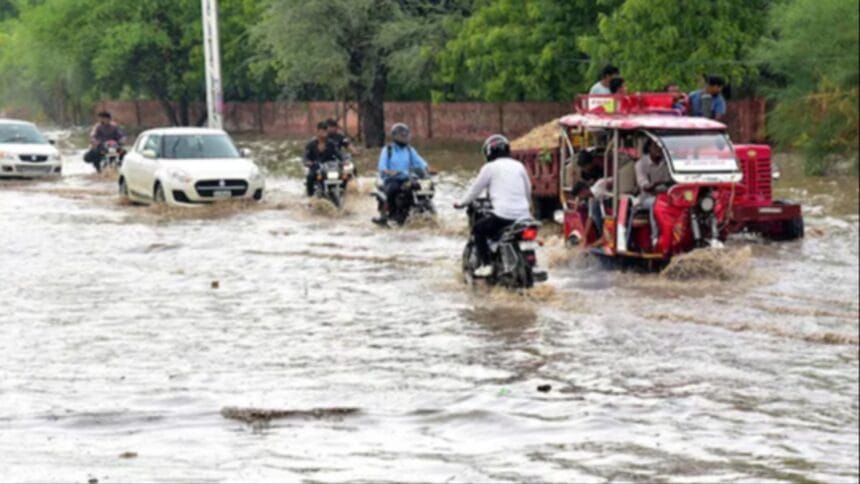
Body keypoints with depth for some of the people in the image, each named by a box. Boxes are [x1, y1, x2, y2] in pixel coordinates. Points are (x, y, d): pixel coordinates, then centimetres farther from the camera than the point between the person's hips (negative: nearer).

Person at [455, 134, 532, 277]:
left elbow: (476, 189, 8)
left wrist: (461, 203, 23)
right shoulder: (518, 166, 16)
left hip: (503, 214, -5)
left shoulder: (490, 167, 2)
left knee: (478, 230, 11)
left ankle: (486, 265, -1)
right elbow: (528, 190, 26)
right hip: (523, 215, 5)